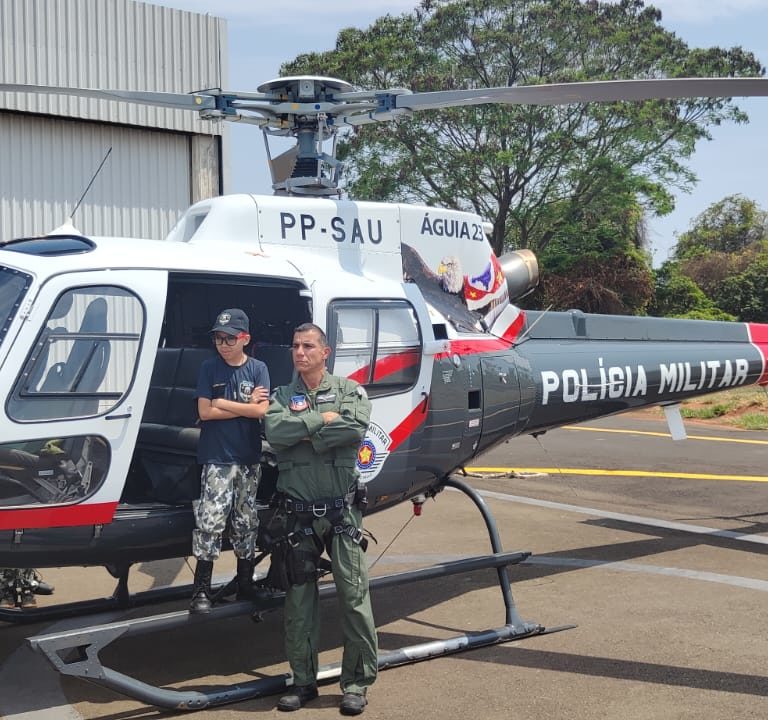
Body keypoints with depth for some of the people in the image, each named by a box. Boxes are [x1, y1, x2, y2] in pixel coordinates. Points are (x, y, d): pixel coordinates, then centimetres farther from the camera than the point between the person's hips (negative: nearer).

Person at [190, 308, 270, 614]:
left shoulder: (258, 369, 2)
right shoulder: (210, 368, 1)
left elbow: (262, 411, -9)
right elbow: (204, 412, -7)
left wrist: (222, 403, -9)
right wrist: (246, 406, -6)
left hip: (249, 459, 2)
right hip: (217, 459, -2)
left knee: (246, 522, 10)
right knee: (210, 522, -11)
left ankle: (245, 585, 21)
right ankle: (201, 590, -4)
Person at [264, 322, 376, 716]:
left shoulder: (348, 390, 4)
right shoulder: (282, 396, 10)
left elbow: (355, 428, -16)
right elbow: (275, 431, -11)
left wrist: (304, 434, -10)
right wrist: (322, 419, -11)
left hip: (341, 510, -2)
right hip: (298, 514, 2)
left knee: (354, 595, -1)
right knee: (299, 599, 8)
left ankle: (357, 681, 10)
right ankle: (303, 681, 20)